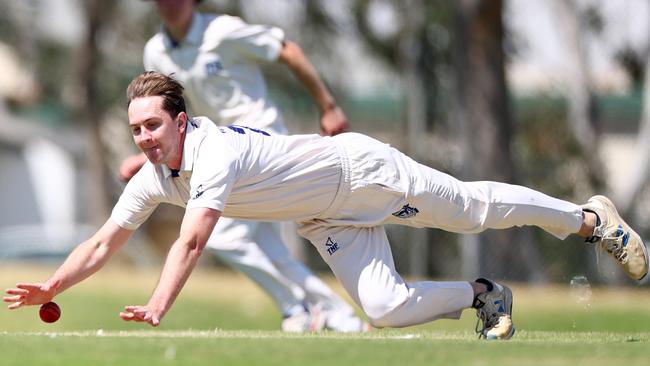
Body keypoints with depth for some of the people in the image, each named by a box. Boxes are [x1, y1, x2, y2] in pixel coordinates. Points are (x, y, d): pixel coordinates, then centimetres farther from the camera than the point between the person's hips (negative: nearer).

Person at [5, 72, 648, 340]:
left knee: (476, 208, 8)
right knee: (385, 308, -8)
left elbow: (192, 241, -46)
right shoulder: (153, 177, -11)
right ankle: (481, 296, 17)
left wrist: (157, 307, -55)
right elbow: (104, 243, -5)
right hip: (329, 222, 6)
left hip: (361, 169, -6)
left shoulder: (215, 151, -36)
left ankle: (590, 218, 29)